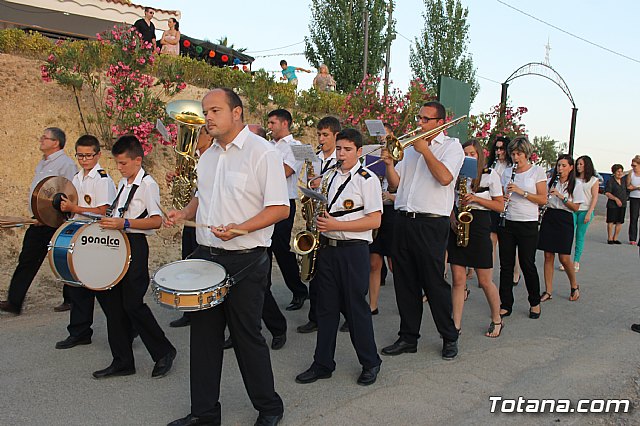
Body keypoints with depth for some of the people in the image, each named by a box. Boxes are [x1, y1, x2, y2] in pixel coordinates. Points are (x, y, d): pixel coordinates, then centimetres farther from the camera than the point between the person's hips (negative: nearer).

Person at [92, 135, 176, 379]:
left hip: (135, 246, -9)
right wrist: (110, 219, 11)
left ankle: (163, 352, 12)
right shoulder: (123, 183, 16)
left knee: (132, 303, -7)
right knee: (111, 302, 10)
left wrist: (124, 223, -25)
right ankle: (122, 361, 20)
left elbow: (156, 221, -20)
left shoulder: (147, 184, -11)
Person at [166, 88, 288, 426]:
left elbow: (280, 208, -16)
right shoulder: (208, 155, 12)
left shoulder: (262, 152, -11)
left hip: (245, 261, -7)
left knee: (247, 335, 4)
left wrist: (239, 228, -28)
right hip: (206, 256, 7)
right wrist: (184, 213, 4)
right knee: (204, 333, 12)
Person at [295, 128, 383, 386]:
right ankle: (323, 364, 20)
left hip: (353, 249, -6)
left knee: (355, 307, 2)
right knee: (326, 307, 10)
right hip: (327, 248, 6)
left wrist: (336, 225, -19)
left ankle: (370, 363, 19)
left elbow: (375, 220, -13)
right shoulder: (330, 177, 13)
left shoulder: (367, 179, -7)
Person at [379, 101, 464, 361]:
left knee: (434, 283, -1)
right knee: (405, 283, 9)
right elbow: (394, 184, 14)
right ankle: (408, 337, 20)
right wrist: (389, 163, -3)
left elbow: (445, 177, -17)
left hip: (431, 223, -5)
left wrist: (424, 150, -9)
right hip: (403, 221, 6)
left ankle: (450, 338, 16)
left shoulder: (451, 146, 3)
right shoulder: (410, 148, 18)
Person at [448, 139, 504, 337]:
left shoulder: (490, 175, 1)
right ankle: (456, 325, 6)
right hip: (458, 227, 4)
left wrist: (476, 198, -13)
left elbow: (500, 205, 0)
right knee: (458, 279, 0)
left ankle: (497, 321, 24)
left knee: (485, 281, 3)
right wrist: (452, 218, -1)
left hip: (479, 226, -3)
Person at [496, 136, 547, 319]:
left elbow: (543, 200, -5)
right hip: (507, 222, 4)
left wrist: (521, 192, -16)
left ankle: (535, 303, 20)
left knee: (527, 264, 0)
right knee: (506, 265, 4)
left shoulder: (537, 171, 0)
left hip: (528, 224, -4)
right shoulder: (507, 172, 11)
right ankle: (506, 305, 12)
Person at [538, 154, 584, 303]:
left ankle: (574, 286, 20)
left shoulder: (576, 185, -1)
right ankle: (548, 291, 9)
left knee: (564, 258, -5)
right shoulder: (551, 182, 9)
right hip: (548, 218, 3)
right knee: (548, 256, 2)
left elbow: (576, 208, -5)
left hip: (565, 220, -3)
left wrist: (561, 196, -16)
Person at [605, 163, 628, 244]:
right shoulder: (610, 181, -8)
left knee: (619, 222, 6)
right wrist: (616, 199, -19)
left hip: (622, 204, 6)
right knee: (611, 221, -3)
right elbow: (607, 193, -13)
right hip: (612, 204, -6)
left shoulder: (624, 179, 10)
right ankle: (609, 238, 4)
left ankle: (615, 238, 15)